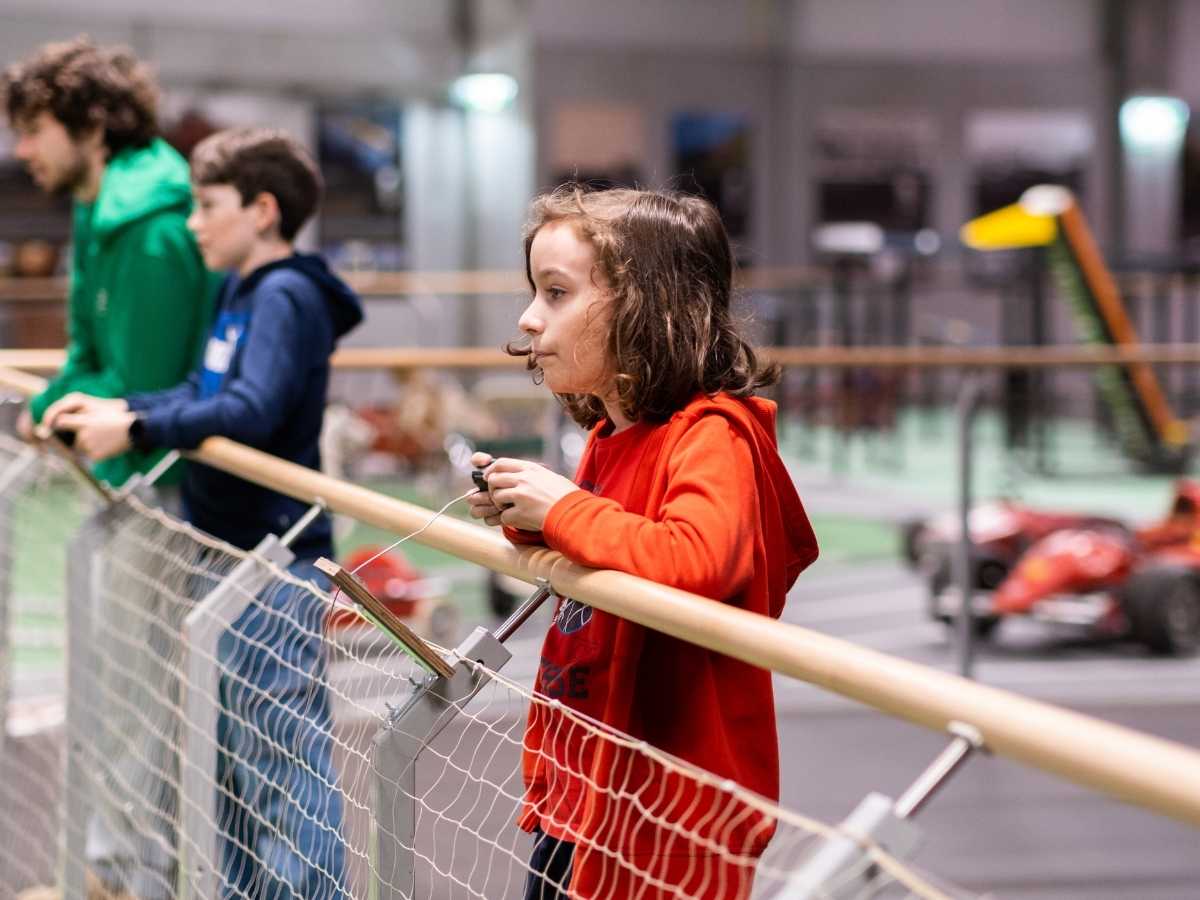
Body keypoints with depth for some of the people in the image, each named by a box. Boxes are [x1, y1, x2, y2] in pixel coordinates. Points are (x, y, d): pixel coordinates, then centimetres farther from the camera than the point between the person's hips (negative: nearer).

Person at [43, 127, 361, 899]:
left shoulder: (286, 297, -15)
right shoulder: (241, 293, 14)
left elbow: (251, 412, -27)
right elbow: (202, 393, 12)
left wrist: (135, 429, -23)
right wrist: (114, 409, -2)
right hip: (229, 548, 10)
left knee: (284, 749, -6)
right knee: (234, 747, 19)